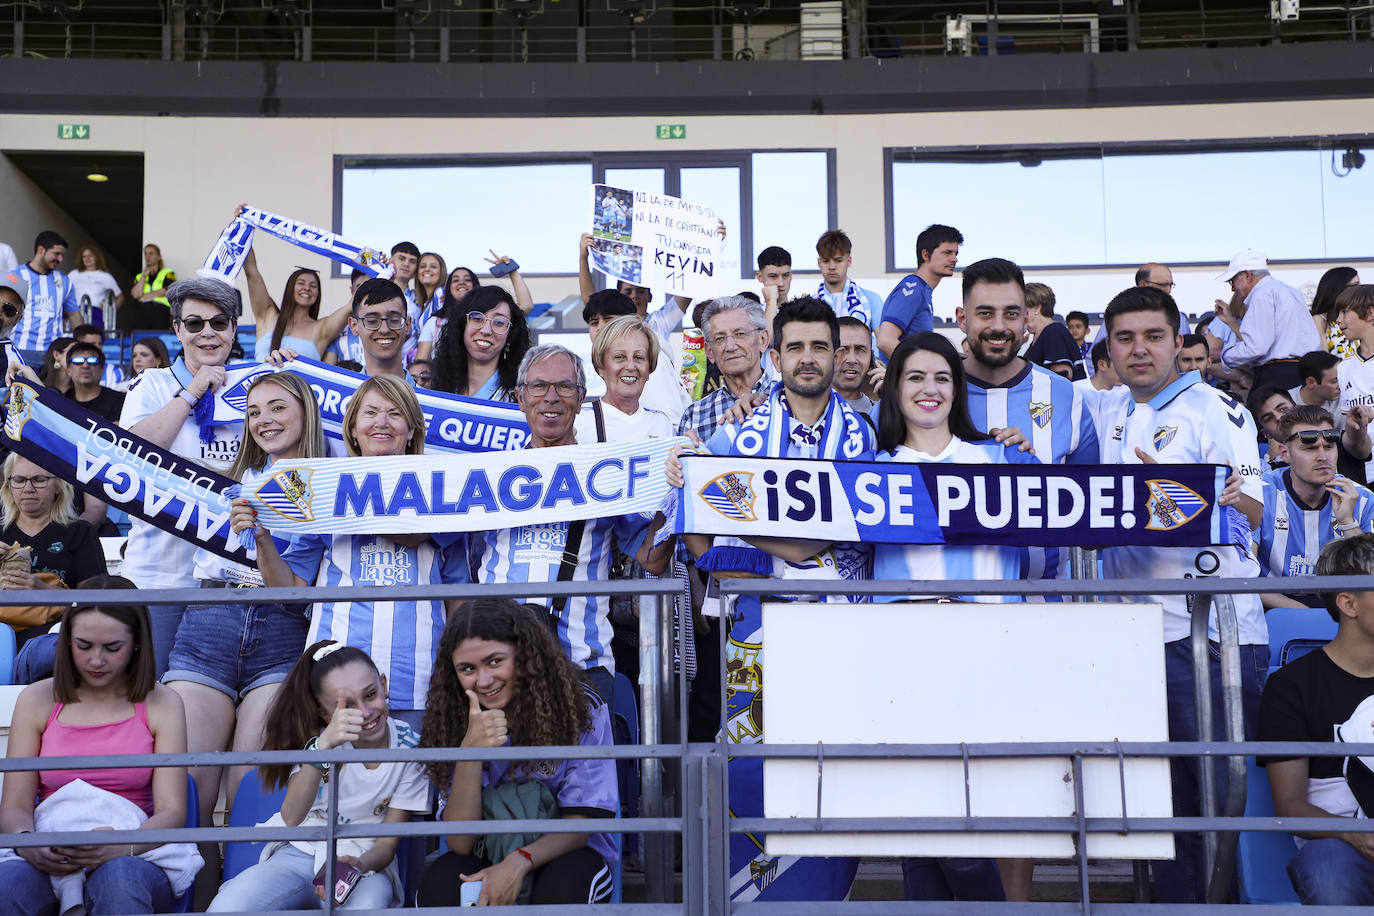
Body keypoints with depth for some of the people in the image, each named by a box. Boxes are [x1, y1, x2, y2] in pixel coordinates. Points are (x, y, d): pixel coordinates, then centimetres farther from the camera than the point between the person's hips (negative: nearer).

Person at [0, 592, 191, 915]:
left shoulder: (161, 705, 6)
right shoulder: (36, 700, 12)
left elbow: (172, 812, -2)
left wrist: (121, 846, -23)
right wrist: (27, 842, -18)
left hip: (135, 859, -2)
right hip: (49, 861, 2)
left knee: (118, 879, -37)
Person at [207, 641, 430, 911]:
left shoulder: (410, 748, -8)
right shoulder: (317, 736, -6)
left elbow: (388, 844, -4)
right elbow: (291, 818, -23)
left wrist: (360, 865, -29)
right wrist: (324, 744, -37)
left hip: (366, 863, -2)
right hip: (301, 855, 2)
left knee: (365, 907, -39)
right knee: (225, 908, -28)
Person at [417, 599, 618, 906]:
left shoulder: (583, 711, -13)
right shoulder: (454, 721, -7)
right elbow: (460, 843, -14)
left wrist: (519, 862, -30)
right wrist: (470, 751, -28)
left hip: (565, 854, -1)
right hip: (490, 855, 2)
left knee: (562, 888, -35)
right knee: (439, 884, -29)